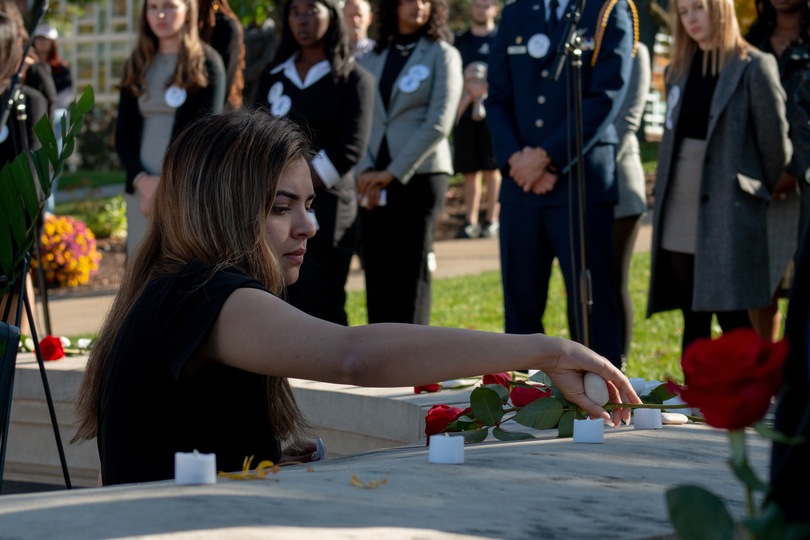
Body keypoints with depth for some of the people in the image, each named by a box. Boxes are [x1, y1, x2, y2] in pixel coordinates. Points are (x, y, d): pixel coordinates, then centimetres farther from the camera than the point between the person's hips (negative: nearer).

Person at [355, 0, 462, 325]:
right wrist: (367, 171, -8)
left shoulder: (442, 55, 1)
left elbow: (438, 123, -9)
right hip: (374, 182, 4)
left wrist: (392, 172, -13)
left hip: (420, 176, -4)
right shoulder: (373, 58, 13)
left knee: (411, 273, -6)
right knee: (378, 274, 2)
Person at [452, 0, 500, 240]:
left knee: (492, 168, -2)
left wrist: (485, 88, -14)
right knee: (470, 170, 4)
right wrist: (468, 90, -4)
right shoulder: (460, 41, 14)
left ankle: (491, 220, 2)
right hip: (465, 112, 3)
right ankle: (470, 221, 7)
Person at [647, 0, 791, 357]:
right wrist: (660, 200, 13)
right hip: (679, 216, 6)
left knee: (732, 317, -7)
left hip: (727, 213, -6)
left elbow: (774, 139, -3)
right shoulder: (678, 71, 14)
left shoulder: (753, 67, -6)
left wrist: (761, 191, 6)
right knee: (692, 318, 9)